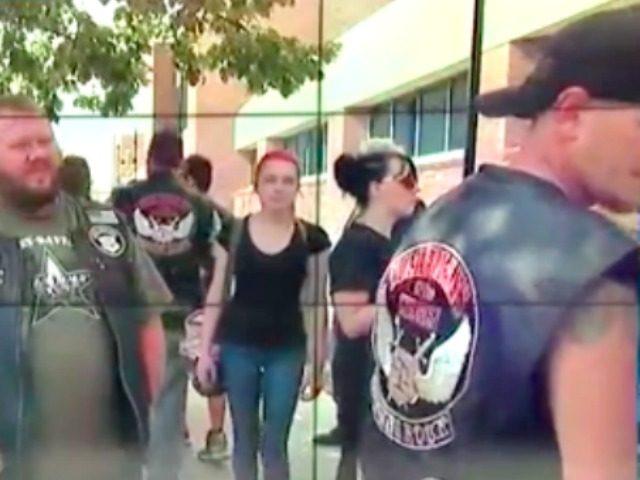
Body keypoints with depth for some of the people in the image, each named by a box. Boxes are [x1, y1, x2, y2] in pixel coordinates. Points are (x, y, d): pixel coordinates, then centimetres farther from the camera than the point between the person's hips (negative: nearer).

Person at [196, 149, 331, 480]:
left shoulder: (312, 239, -3)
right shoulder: (232, 233, -1)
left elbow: (316, 303, 0)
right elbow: (216, 295, 4)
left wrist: (316, 360, -2)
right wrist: (205, 349, 1)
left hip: (287, 349, -1)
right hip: (238, 346, 1)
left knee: (275, 442, 3)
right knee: (244, 437, 13)